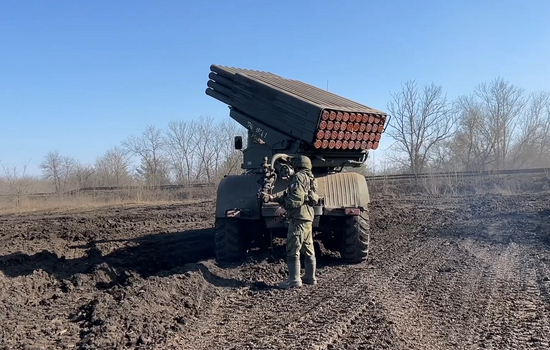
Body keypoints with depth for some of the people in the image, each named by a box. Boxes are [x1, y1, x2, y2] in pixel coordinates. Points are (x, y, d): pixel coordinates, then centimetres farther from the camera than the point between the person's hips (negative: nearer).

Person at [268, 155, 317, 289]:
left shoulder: (298, 177, -9)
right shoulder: (308, 178, 23)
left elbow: (297, 198, -21)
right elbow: (288, 194, 23)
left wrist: (285, 208, -15)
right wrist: (274, 198, 18)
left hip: (298, 218, -10)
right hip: (308, 218, 10)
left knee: (293, 250, -8)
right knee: (308, 249, 14)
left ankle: (294, 280, -8)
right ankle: (310, 277, 21)